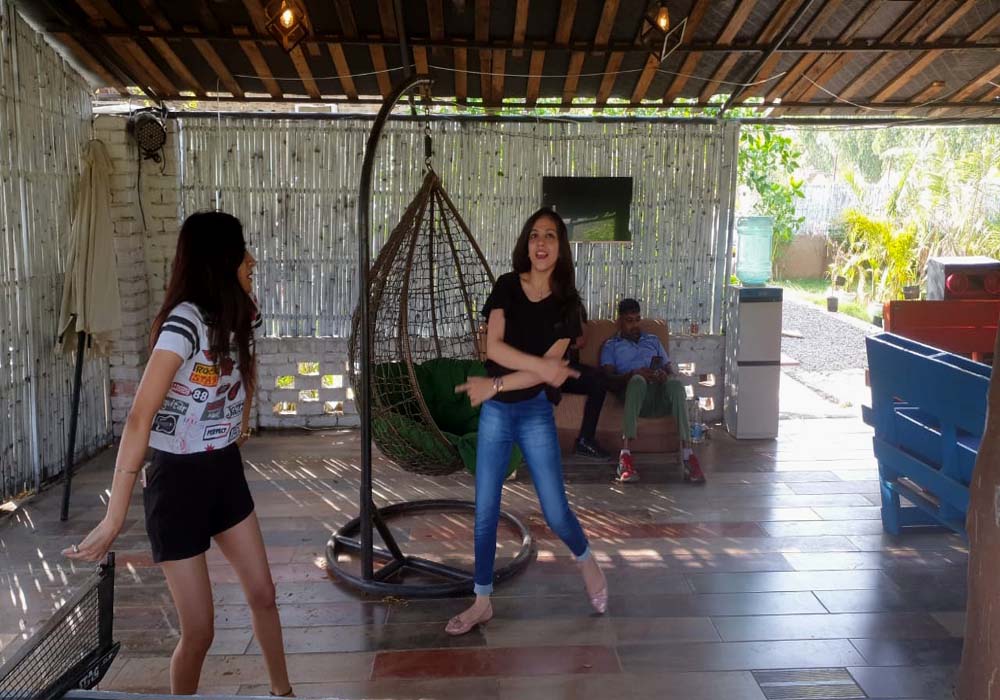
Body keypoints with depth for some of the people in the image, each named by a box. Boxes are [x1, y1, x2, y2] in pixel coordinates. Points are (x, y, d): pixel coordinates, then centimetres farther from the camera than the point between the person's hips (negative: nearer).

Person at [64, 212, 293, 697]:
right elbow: (139, 420, -30)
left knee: (263, 594, 16)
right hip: (178, 480, -7)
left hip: (225, 472, 7)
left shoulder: (231, 319, 1)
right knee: (199, 631, 1)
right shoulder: (183, 324, -24)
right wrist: (115, 517, -33)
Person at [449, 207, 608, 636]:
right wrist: (543, 366, -23)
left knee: (555, 511, 2)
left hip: (536, 414, -2)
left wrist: (493, 385, -16)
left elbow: (549, 370, -13)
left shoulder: (566, 304, -5)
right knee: (485, 511, 6)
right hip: (495, 412, 2)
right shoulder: (506, 287, -1)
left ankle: (586, 561, 34)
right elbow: (493, 347, -14)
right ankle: (482, 602, 20)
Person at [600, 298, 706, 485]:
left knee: (675, 384, -34)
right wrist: (633, 374, -16)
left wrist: (666, 375, -4)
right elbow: (609, 378, 4)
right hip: (634, 391, -2)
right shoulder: (611, 345, 21)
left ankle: (688, 455, -44)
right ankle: (625, 454, -46)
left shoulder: (653, 340, 31)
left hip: (660, 396, 3)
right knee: (638, 380, -39)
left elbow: (670, 370, 21)